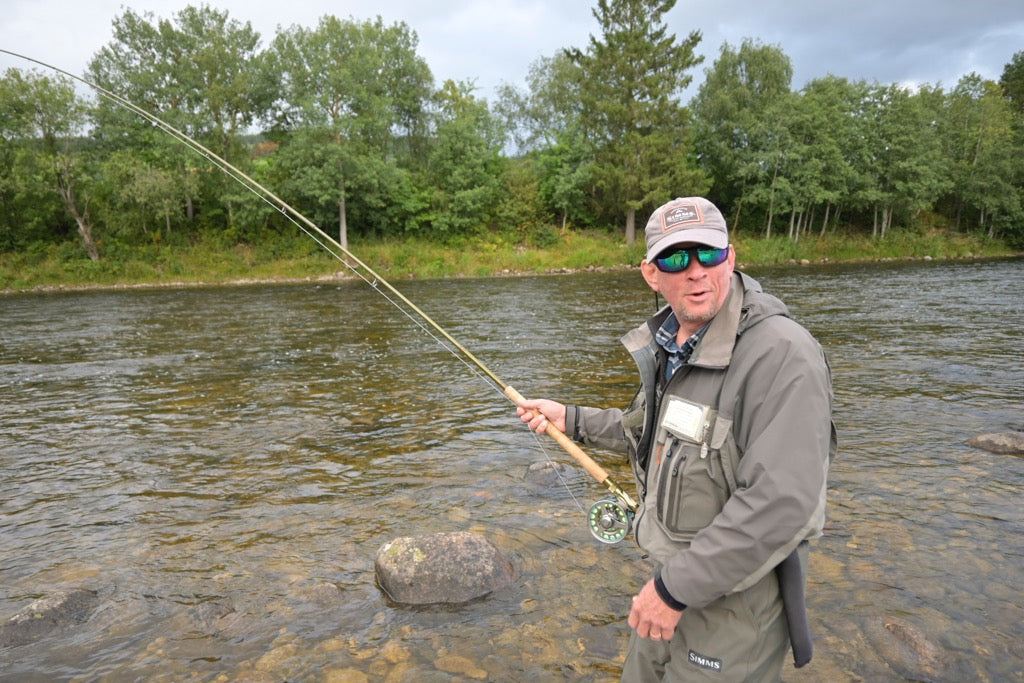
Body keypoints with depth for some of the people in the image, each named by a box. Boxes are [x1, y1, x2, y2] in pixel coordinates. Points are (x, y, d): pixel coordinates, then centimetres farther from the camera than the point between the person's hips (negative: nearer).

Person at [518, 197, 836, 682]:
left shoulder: (781, 354, -26)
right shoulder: (669, 342, 2)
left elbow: (781, 504, -31)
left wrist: (676, 587, -25)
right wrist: (571, 420, 13)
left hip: (734, 598, -8)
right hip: (672, 577, 8)